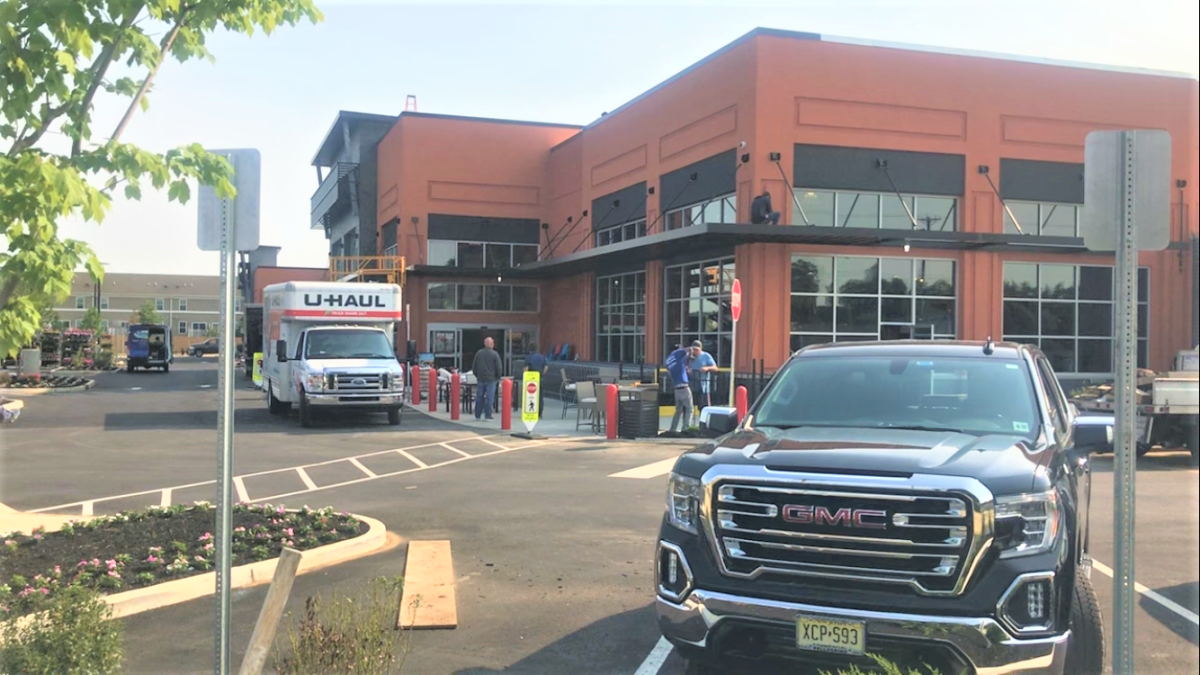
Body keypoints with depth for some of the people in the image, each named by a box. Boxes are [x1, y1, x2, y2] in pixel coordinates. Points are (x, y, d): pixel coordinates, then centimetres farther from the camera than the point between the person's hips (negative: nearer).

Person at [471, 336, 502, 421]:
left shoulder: (478, 353, 3)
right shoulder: (495, 354, -9)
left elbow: (474, 366, 8)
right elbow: (499, 367, -8)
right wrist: (498, 377, 6)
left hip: (480, 379, 4)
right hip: (491, 379, -4)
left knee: (479, 397, 10)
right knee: (489, 397, 0)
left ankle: (477, 415, 13)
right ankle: (488, 415, -2)